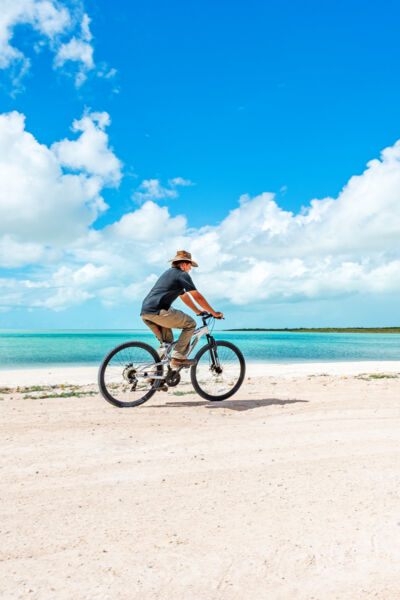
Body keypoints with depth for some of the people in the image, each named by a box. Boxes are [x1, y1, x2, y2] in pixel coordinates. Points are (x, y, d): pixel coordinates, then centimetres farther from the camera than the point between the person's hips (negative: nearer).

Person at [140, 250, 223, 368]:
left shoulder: (168, 273, 30)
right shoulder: (182, 274, 2)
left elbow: (184, 296, 36)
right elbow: (198, 297, 0)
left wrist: (199, 311, 40)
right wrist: (214, 313, 8)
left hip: (145, 312, 9)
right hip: (158, 311, -9)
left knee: (167, 341, 21)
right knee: (190, 324, 2)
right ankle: (178, 358, -3)